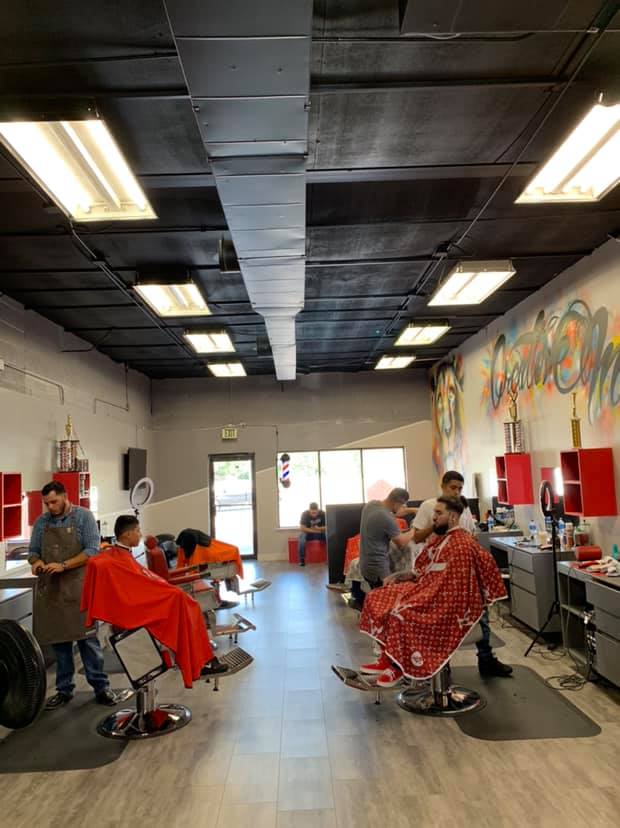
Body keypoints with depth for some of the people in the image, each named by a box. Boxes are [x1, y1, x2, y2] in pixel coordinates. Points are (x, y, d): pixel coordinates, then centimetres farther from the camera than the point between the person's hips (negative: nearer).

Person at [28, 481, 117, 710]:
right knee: (58, 640, 9)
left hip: (78, 587, -4)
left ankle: (101, 687, 8)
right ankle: (64, 689, 22)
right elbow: (33, 551, 15)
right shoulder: (41, 522, 10)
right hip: (49, 589, 4)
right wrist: (36, 562, -8)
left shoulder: (83, 517, -3)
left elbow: (92, 551, -9)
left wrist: (63, 566, -18)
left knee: (87, 638, -2)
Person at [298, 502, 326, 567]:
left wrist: (319, 528, -31)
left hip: (320, 533, 1)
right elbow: (302, 528, -23)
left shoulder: (322, 513, -15)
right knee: (302, 539, -35)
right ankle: (302, 560, -25)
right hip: (308, 533, -1)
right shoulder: (305, 514, -18)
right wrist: (315, 531, -23)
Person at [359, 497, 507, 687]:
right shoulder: (437, 538, 12)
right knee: (377, 599, -1)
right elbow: (421, 570, 19)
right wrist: (397, 576, 8)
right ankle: (386, 658, 2)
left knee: (401, 614, -28)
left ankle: (397, 668, -8)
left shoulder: (463, 545, -15)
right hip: (426, 589, 9)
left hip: (448, 602, -9)